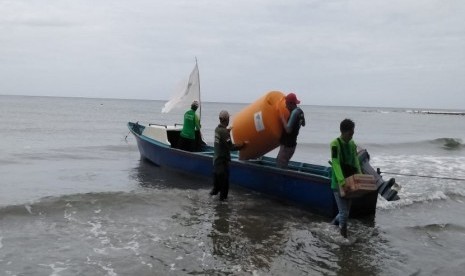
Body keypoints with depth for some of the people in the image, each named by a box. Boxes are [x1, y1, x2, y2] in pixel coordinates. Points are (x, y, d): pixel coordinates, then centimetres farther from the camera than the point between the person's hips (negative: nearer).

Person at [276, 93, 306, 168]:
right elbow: (303, 124, 27)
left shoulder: (294, 112, -21)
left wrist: (283, 118, -17)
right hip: (291, 143, 10)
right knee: (279, 161, 20)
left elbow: (288, 130, -27)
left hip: (287, 145, -10)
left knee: (280, 166, -9)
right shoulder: (299, 111, 9)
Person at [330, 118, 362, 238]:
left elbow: (356, 163, 8)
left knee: (346, 211, 14)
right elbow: (336, 165, -23)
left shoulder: (352, 144, 6)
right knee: (344, 213, -8)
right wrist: (342, 185, -29)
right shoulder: (335, 144, -16)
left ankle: (333, 225, 36)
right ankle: (344, 237, 4)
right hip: (338, 184, -7)